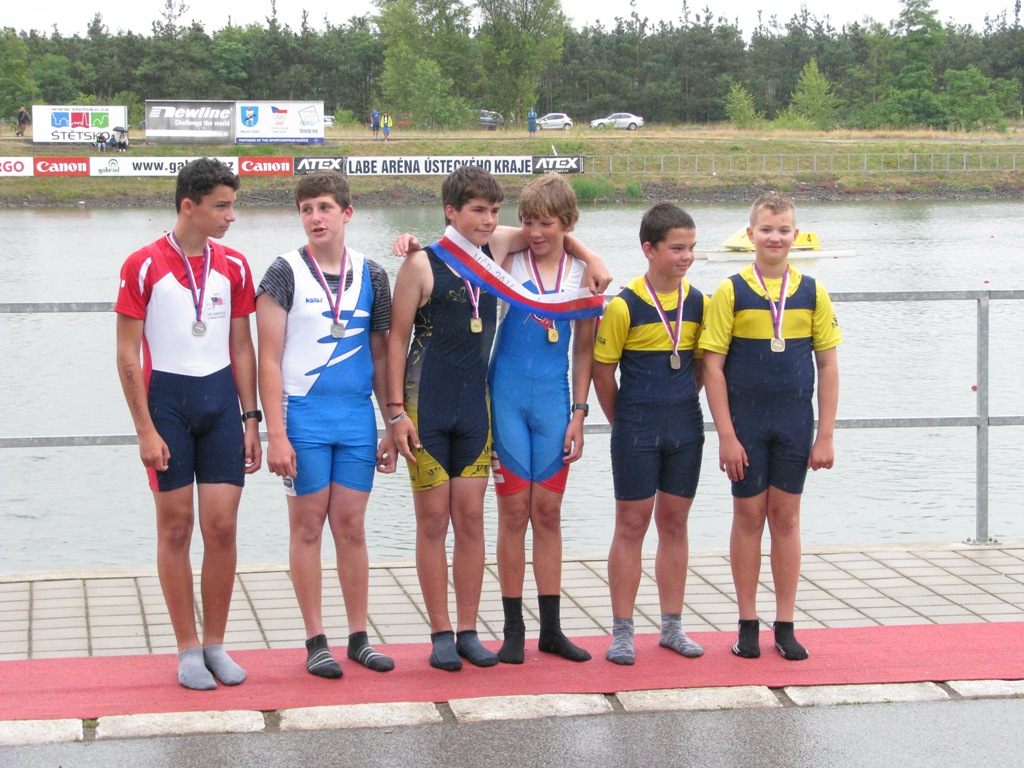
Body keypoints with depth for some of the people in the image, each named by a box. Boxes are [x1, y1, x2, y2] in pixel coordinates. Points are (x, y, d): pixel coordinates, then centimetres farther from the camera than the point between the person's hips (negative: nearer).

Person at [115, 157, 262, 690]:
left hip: (221, 398, 3)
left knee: (221, 526, -1)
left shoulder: (233, 266, 7)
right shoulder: (144, 266, -6)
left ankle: (215, 644, 12)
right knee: (175, 527, 2)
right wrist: (146, 430, -10)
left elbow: (241, 347, 12)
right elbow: (127, 354, -5)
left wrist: (250, 419, 7)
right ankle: (188, 649, 11)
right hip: (166, 397, -3)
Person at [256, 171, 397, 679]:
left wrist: (393, 427, 11)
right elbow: (269, 359, -5)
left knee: (351, 527, 7)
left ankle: (359, 637, 15)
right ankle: (316, 642, 10)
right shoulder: (285, 272, -2)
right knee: (308, 525, 3)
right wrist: (276, 434, -11)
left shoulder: (370, 274, 8)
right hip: (303, 415, -3)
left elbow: (380, 356, 14)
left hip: (357, 417, 3)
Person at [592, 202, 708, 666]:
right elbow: (603, 370, -4)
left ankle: (671, 627, 20)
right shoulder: (624, 306, -11)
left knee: (674, 524, 11)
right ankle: (622, 632, 8)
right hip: (636, 434, -4)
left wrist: (679, 410, 10)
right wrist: (623, 423, 3)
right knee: (631, 524, 1)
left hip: (685, 431, 4)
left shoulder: (698, 303, 3)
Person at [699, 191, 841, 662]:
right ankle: (748, 625, 14)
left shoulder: (812, 293, 2)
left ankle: (785, 626, 14)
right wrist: (726, 435, -10)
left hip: (795, 423, 2)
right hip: (746, 423, -1)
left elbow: (828, 365, 4)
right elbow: (713, 364, -5)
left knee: (786, 517, 7)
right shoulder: (731, 292, -4)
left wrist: (825, 436, 0)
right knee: (748, 516, 5)